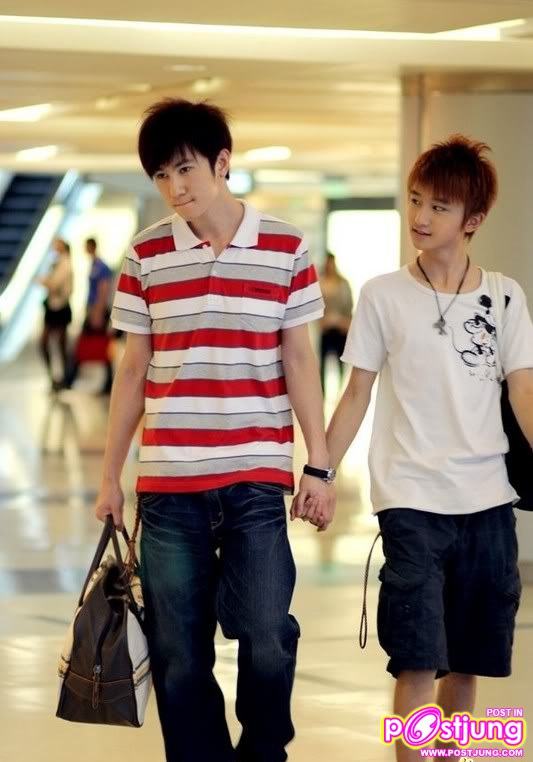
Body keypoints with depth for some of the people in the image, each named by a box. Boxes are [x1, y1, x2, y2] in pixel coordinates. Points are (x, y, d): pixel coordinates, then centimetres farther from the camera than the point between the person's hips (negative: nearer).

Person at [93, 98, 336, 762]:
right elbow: (133, 372, 9)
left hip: (256, 480, -1)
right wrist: (110, 476, 9)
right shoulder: (145, 256, 4)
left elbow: (298, 363, 5)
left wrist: (318, 466, 2)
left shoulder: (285, 248, 1)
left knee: (267, 642, -8)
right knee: (178, 656, 4)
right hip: (167, 485, 2)